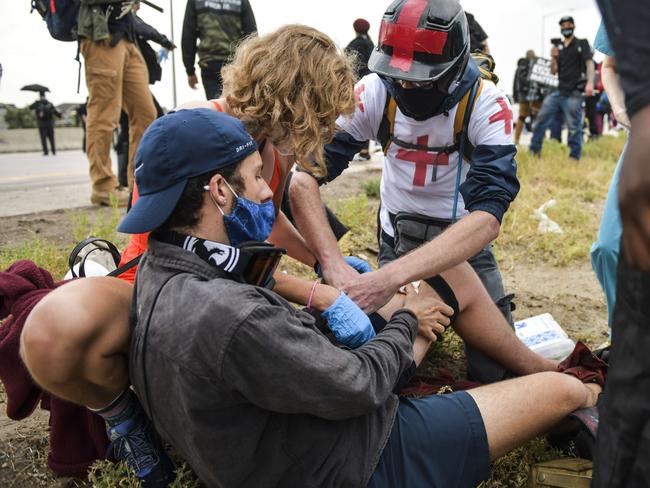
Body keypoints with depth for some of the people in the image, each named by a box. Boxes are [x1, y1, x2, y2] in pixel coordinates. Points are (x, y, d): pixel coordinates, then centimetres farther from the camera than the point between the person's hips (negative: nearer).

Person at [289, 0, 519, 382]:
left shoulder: (487, 105, -23)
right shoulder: (373, 93, -17)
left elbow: (488, 217, -34)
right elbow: (303, 179, -22)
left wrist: (390, 277, -46)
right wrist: (334, 265, -38)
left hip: (464, 243, -1)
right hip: (398, 239, 1)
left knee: (496, 371, -9)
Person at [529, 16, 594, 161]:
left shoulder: (582, 44, 5)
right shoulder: (559, 49, 18)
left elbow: (589, 63, -8)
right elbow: (553, 72, 15)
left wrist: (590, 82, -24)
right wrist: (553, 58, -5)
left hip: (574, 93, -5)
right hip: (558, 92, 5)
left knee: (573, 128, -5)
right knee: (541, 119, 0)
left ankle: (574, 158, 1)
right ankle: (533, 151, 6)